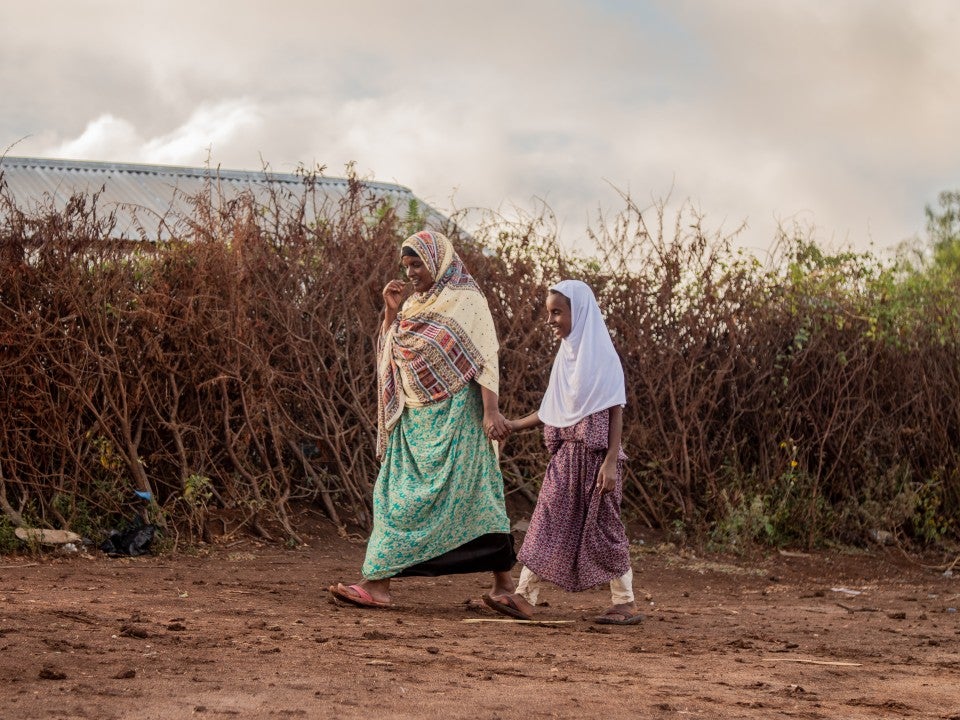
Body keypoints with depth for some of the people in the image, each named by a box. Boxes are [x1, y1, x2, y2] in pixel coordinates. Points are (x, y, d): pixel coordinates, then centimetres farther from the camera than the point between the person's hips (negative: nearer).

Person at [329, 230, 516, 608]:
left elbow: (485, 358, -12)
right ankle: (377, 584, -2)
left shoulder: (466, 299, -6)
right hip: (414, 417, 8)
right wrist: (390, 311, 6)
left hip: (451, 417, -8)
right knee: (396, 494, 1)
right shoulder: (415, 304, 16)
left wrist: (491, 410, -21)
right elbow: (388, 353, 20)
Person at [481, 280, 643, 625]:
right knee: (548, 522, 0)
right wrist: (516, 425, 5)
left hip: (595, 454, -7)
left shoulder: (602, 355, -9)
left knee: (601, 526, -1)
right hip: (566, 454, 7)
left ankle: (626, 602, 9)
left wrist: (611, 460, -19)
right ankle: (525, 597, -3)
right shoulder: (566, 355, 12)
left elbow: (615, 411, -12)